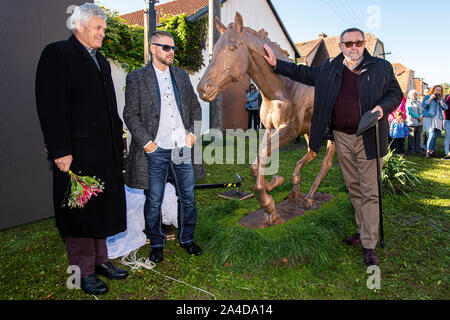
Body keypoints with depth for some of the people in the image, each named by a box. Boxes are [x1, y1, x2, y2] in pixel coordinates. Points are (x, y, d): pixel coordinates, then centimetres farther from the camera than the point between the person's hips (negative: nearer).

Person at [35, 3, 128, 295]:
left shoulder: (101, 61, 18)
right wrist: (61, 151, -18)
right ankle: (83, 272, 20)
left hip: (106, 151, 8)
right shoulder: (57, 53, -5)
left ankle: (100, 260, 31)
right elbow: (51, 106, -13)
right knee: (80, 213, 4)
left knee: (101, 209, 15)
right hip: (77, 152, -7)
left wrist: (118, 139, 11)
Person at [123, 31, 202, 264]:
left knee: (188, 198, 11)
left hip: (182, 148, 4)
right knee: (154, 202, 7)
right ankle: (156, 244, 27)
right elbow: (131, 115, -4)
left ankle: (187, 239, 31)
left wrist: (192, 133, 5)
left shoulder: (181, 75, 13)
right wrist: (146, 142, -11)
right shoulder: (137, 78, 0)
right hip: (155, 151, -3)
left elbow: (195, 107, 17)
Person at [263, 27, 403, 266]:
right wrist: (276, 64, 12)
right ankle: (363, 230, 32)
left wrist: (383, 107, -15)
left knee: (369, 192, -1)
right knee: (353, 188, 14)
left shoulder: (382, 68, 2)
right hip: (341, 137, 3)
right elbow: (303, 73, 17)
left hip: (368, 138, -3)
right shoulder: (328, 69, 9)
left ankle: (369, 246, 7)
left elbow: (395, 94, 6)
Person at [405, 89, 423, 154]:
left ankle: (417, 149, 11)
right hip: (412, 122, -5)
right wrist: (418, 117, -13)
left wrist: (421, 117, 1)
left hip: (419, 122, 5)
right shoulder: (409, 102, 2)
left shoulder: (419, 102, 19)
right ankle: (411, 150, -2)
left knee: (418, 136, 6)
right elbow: (409, 112, -8)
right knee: (412, 136, -7)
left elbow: (422, 111, 22)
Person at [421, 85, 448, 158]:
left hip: (438, 119, 5)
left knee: (435, 136, 2)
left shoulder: (441, 99, 21)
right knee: (432, 134, -20)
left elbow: (445, 108, 7)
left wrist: (440, 100, -4)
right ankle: (428, 152, -17)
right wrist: (431, 98, -11)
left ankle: (432, 151, 10)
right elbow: (423, 105, -4)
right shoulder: (428, 97, 10)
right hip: (428, 118, -5)